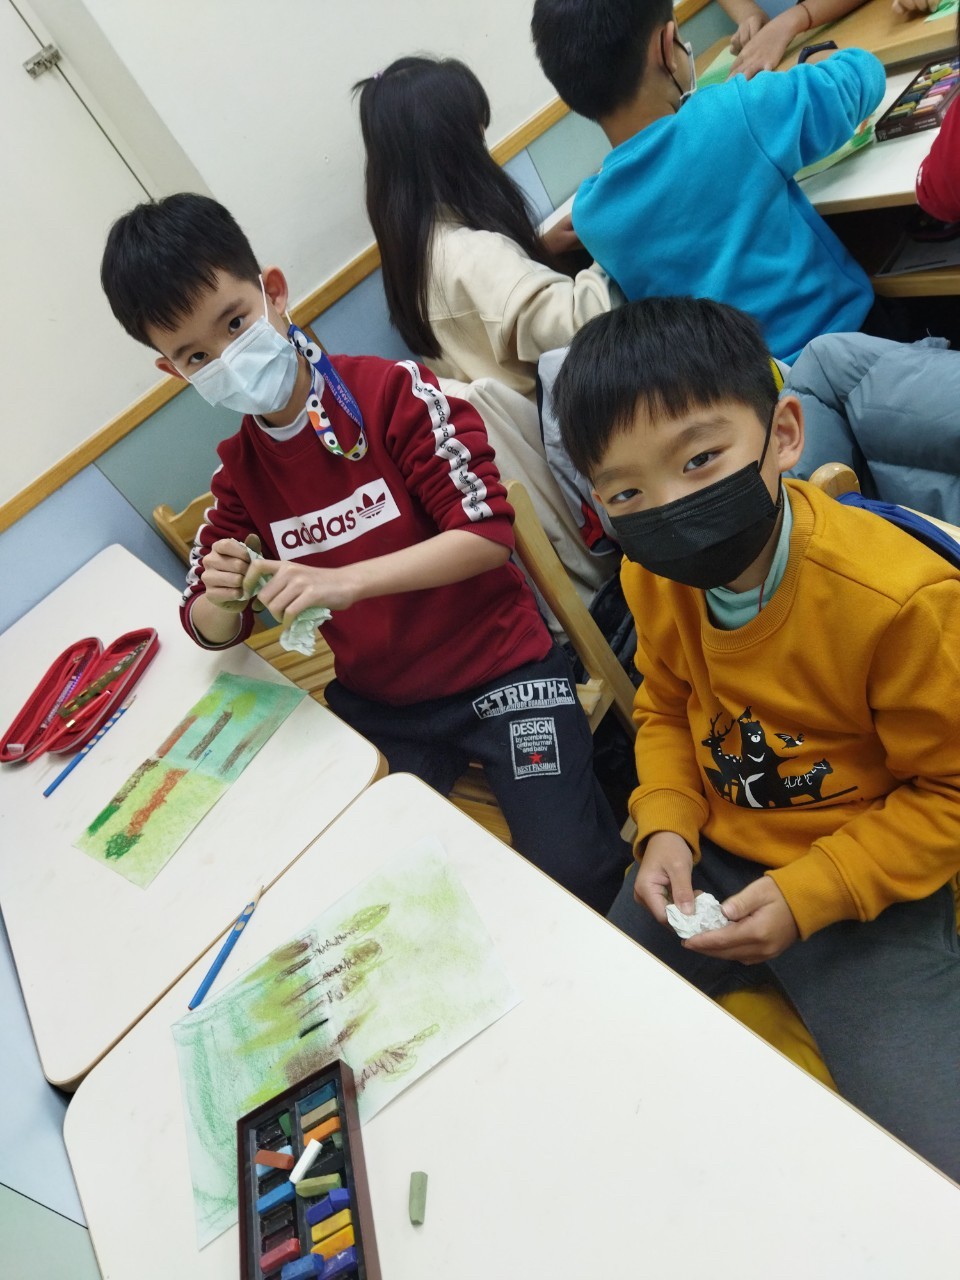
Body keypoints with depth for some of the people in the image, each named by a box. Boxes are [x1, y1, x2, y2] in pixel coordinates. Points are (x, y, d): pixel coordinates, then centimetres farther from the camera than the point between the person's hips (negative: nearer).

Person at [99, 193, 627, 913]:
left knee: (570, 873, -17)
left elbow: (490, 532, -18)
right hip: (374, 702, 5)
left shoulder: (394, 393, -10)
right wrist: (219, 598, -16)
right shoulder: (239, 473, 5)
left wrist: (343, 582, -29)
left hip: (494, 669, -4)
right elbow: (213, 631, 10)